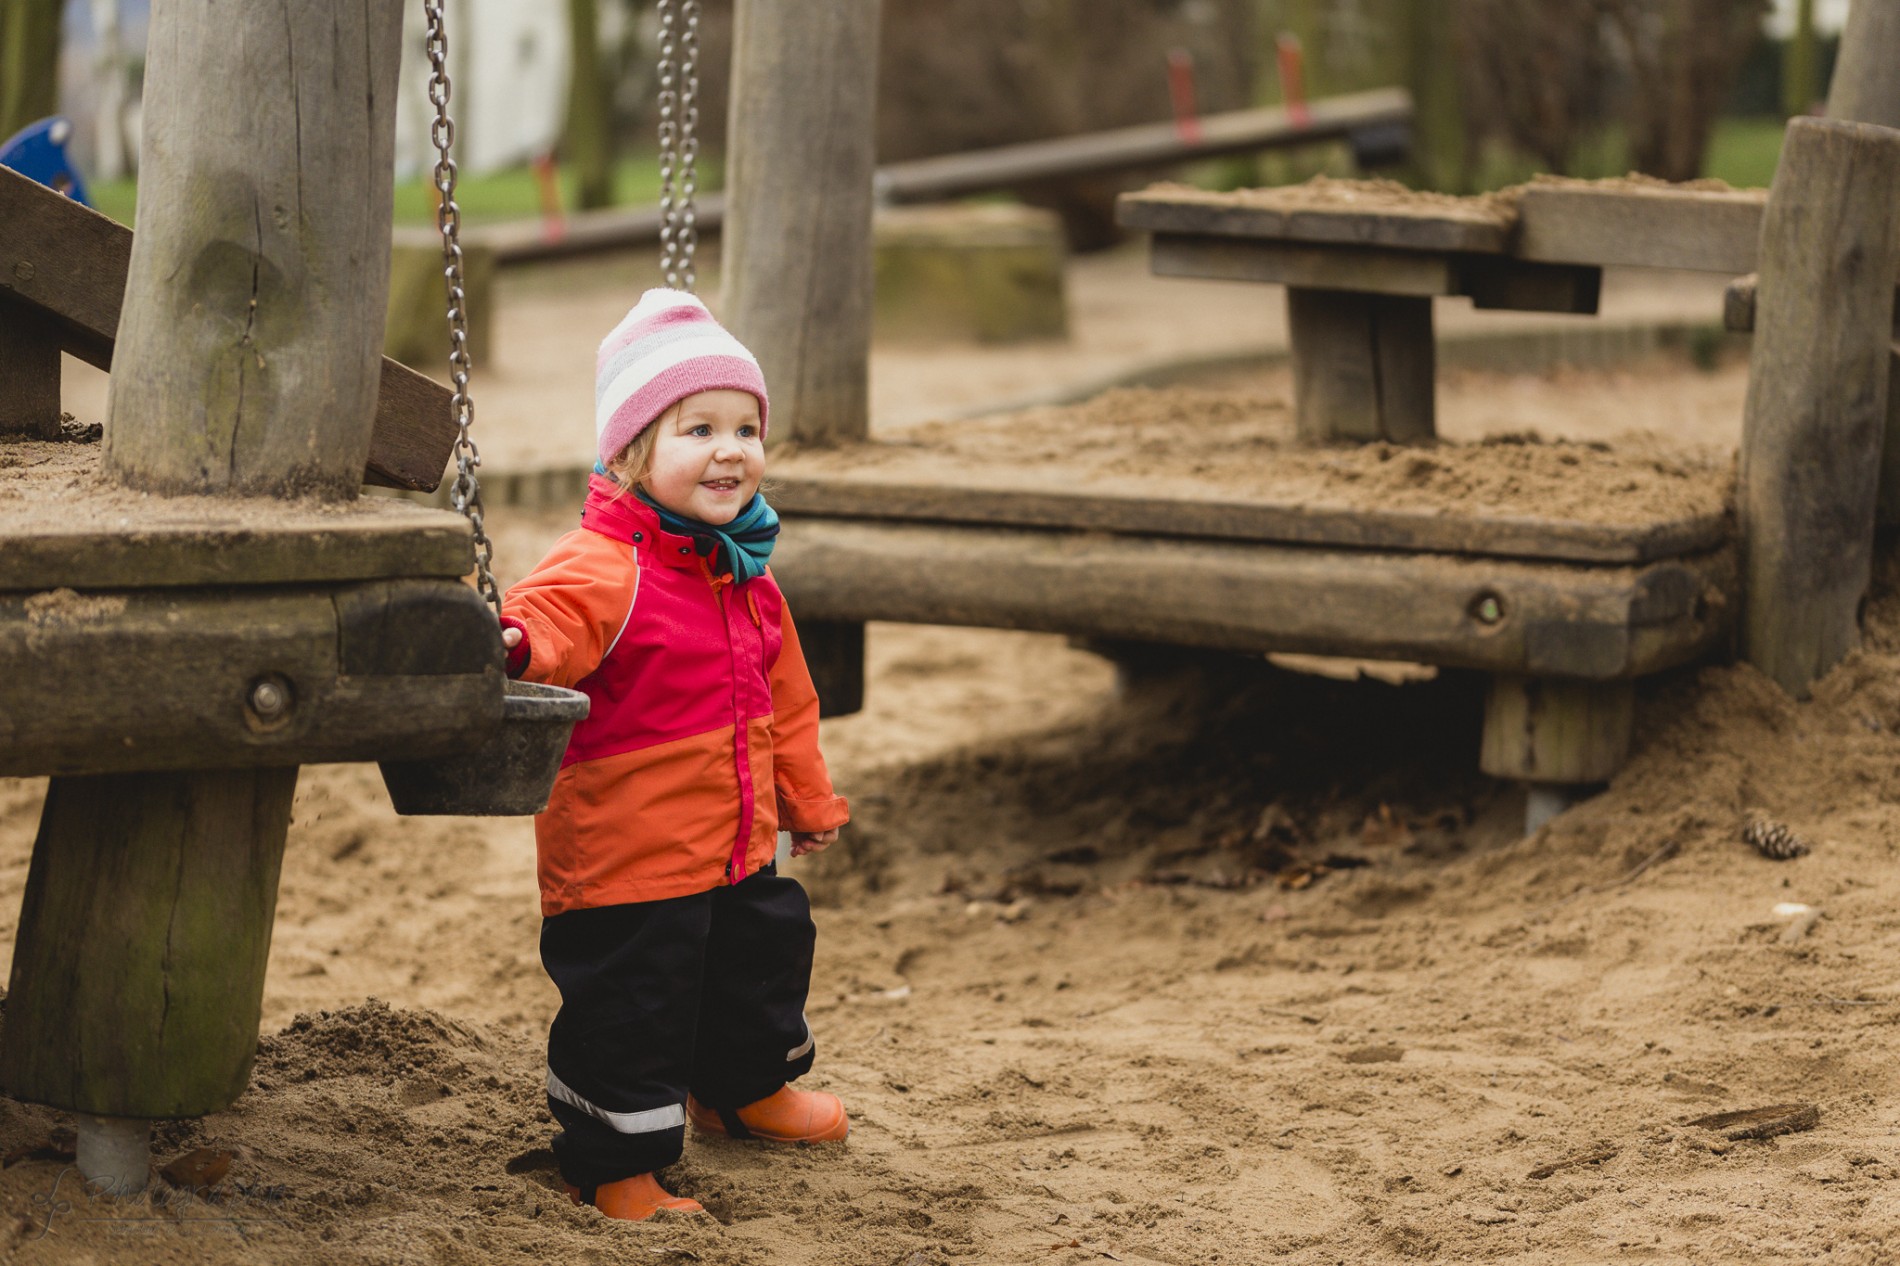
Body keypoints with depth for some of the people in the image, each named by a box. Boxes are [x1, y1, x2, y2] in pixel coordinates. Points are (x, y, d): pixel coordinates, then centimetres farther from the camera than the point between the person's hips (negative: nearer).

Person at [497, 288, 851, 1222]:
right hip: (626, 860, -9)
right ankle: (614, 1169, 16)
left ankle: (744, 1090, 53)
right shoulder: (605, 565, -19)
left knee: (761, 963, 27)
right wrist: (512, 642, -61)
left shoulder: (746, 575, 8)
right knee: (630, 1012, -2)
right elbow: (554, 616, -39)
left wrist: (810, 798, 28)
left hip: (738, 848, 9)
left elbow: (783, 697, 20)